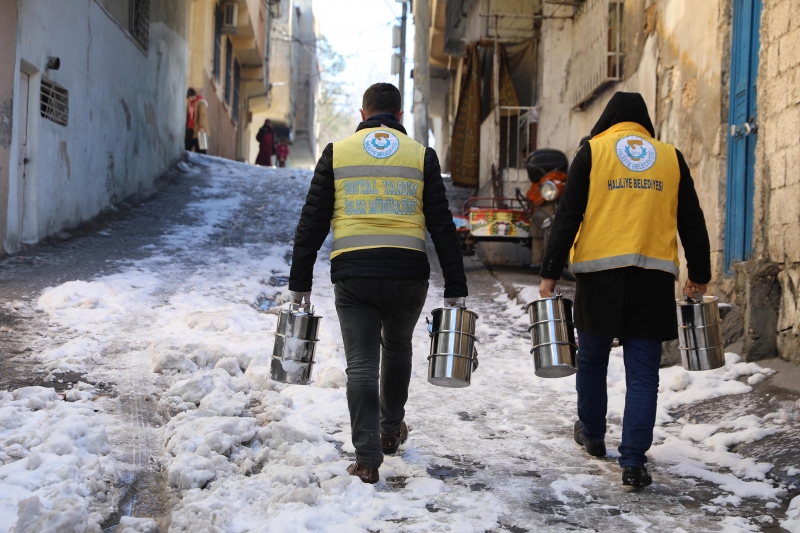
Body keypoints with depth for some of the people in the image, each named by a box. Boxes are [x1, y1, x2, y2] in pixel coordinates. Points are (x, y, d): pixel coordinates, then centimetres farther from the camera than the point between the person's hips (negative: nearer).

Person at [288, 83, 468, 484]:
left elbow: (312, 222, 4)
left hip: (352, 273, -1)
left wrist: (299, 282, 8)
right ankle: (391, 431, 39)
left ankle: (367, 460, -4)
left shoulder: (336, 153, 7)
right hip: (408, 273, 1)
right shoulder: (421, 156, 6)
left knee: (361, 365, 3)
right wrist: (455, 288, 6)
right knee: (397, 349, 24)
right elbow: (442, 226, 3)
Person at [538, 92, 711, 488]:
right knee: (643, 373, 4)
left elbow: (568, 216, -3)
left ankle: (592, 434, 35)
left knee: (592, 359, 18)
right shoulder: (671, 158, 11)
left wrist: (550, 273, -2)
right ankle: (633, 462, -2)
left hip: (599, 273, -1)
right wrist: (699, 276, 21)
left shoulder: (592, 152, 5)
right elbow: (692, 222, 12)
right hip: (654, 276, 1)